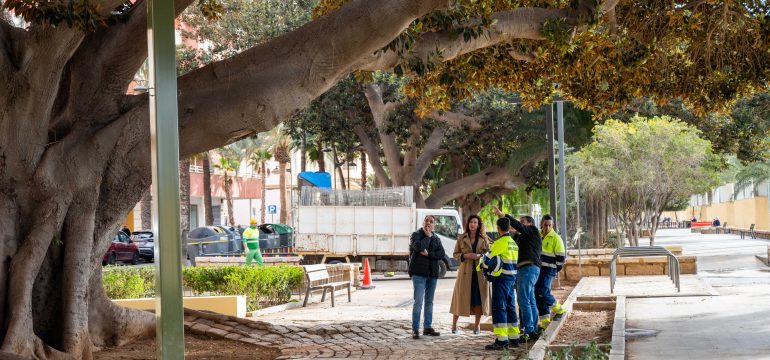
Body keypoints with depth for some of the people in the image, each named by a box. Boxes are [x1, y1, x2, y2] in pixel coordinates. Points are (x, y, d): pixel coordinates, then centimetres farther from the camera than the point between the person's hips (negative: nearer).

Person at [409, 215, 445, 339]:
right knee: (418, 301, -11)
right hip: (419, 273, -5)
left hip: (432, 273, 5)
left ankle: (427, 327, 18)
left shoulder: (436, 239, 14)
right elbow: (418, 246, -21)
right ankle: (415, 329, -9)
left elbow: (441, 254, 0)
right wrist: (427, 236, -9)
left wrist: (428, 254, -13)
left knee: (429, 301, 11)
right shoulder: (416, 235, 1)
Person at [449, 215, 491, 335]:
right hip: (465, 272, -1)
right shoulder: (462, 239, 7)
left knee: (479, 299, 0)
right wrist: (465, 256, -11)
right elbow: (455, 254, 8)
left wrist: (480, 256, -11)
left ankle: (477, 326, 10)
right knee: (461, 298, -1)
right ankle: (454, 325, 9)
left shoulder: (484, 239, 8)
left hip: (480, 272, 1)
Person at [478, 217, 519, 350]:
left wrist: (481, 265, 7)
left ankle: (501, 340, -11)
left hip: (501, 278, -9)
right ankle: (514, 339, 19)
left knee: (499, 308, -8)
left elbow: (488, 259, -13)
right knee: (510, 307, 14)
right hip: (512, 277, 9)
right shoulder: (513, 243, 14)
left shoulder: (500, 242, -14)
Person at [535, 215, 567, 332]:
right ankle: (544, 321, 10)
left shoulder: (556, 238, -8)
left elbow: (561, 257, -8)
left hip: (548, 270, -6)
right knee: (538, 296, 4)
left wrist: (555, 271, -3)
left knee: (543, 292, -19)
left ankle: (558, 310, 4)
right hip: (537, 269, 7)